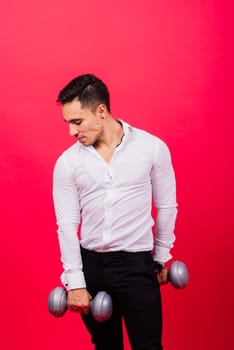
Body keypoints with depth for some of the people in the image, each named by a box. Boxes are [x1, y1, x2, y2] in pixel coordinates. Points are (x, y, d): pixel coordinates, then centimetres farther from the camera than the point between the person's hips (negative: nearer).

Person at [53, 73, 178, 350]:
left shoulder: (152, 147, -7)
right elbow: (67, 224, -3)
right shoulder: (67, 162, -4)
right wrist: (75, 282, -6)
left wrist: (161, 258, 9)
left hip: (137, 264, -2)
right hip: (90, 264, 2)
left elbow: (166, 207, 3)